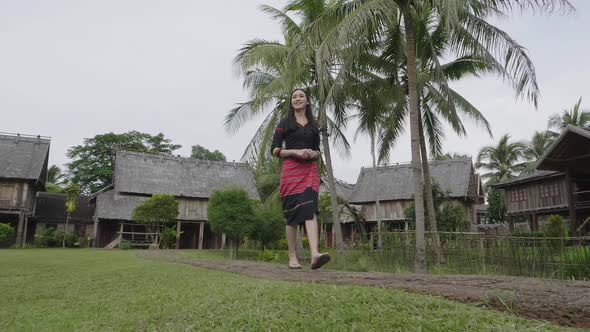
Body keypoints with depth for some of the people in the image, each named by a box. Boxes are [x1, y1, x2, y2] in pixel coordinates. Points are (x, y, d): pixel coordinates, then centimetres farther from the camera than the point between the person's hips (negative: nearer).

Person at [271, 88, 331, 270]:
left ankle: (315, 254, -30)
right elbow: (275, 149, 3)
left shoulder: (314, 124, 19)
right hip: (291, 169, -2)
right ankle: (292, 256, 8)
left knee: (310, 209, -16)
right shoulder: (285, 123, 10)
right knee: (292, 213, -2)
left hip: (310, 170, 2)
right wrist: (296, 151, -12)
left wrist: (313, 153, -3)